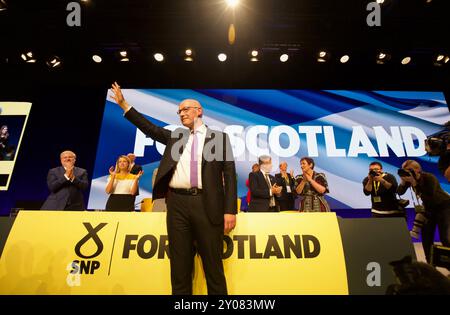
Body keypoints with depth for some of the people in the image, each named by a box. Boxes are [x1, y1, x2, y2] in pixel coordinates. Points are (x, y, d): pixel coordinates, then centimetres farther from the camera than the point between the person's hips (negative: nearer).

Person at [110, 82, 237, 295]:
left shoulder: (219, 137, 8)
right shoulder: (175, 136, 20)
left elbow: (229, 174, 1)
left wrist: (230, 210, -7)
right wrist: (124, 105, 14)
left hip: (207, 204, -3)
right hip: (178, 203, 4)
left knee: (213, 265, 3)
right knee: (179, 264, 9)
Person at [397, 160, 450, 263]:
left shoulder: (429, 178, -28)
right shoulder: (409, 178, -12)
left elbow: (431, 198, -35)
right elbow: (400, 192, -18)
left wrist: (415, 184, -39)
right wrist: (403, 181, -35)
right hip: (429, 208, 5)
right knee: (426, 238, 3)